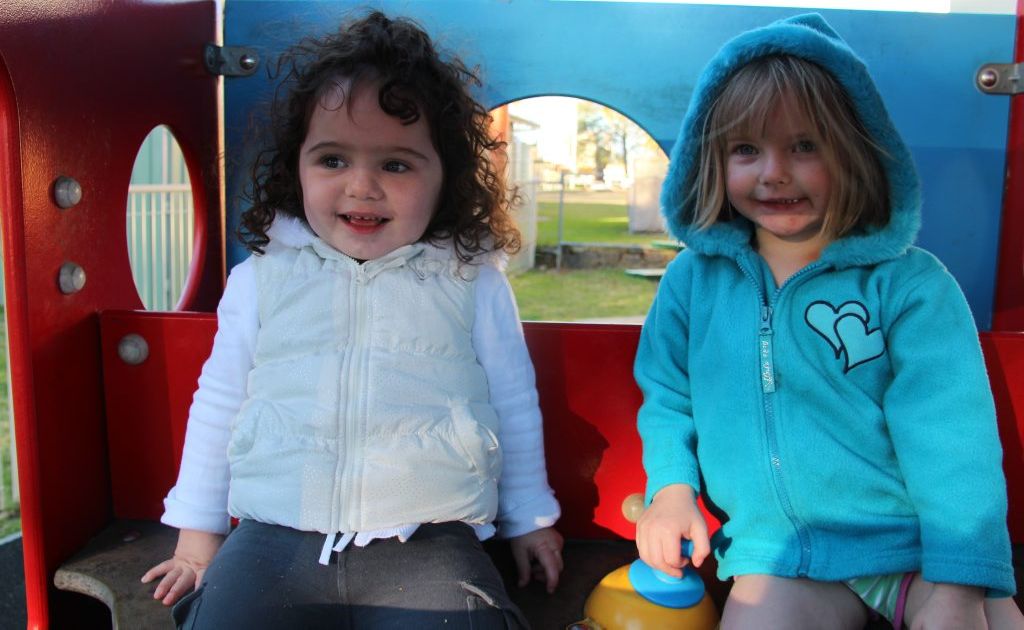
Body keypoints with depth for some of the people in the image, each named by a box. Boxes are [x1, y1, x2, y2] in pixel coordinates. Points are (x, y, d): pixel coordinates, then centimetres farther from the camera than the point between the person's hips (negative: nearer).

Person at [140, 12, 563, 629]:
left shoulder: (472, 279, 3)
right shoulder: (263, 276, 7)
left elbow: (513, 405, 13)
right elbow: (219, 403, 16)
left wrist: (528, 519, 19)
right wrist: (198, 533, 18)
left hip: (430, 543, -1)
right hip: (273, 537, 2)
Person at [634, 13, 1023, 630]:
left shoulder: (909, 283, -6)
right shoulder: (692, 280, 2)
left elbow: (949, 435, -11)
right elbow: (668, 402, 11)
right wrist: (672, 486, -7)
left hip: (917, 546, 0)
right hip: (776, 556, 1)